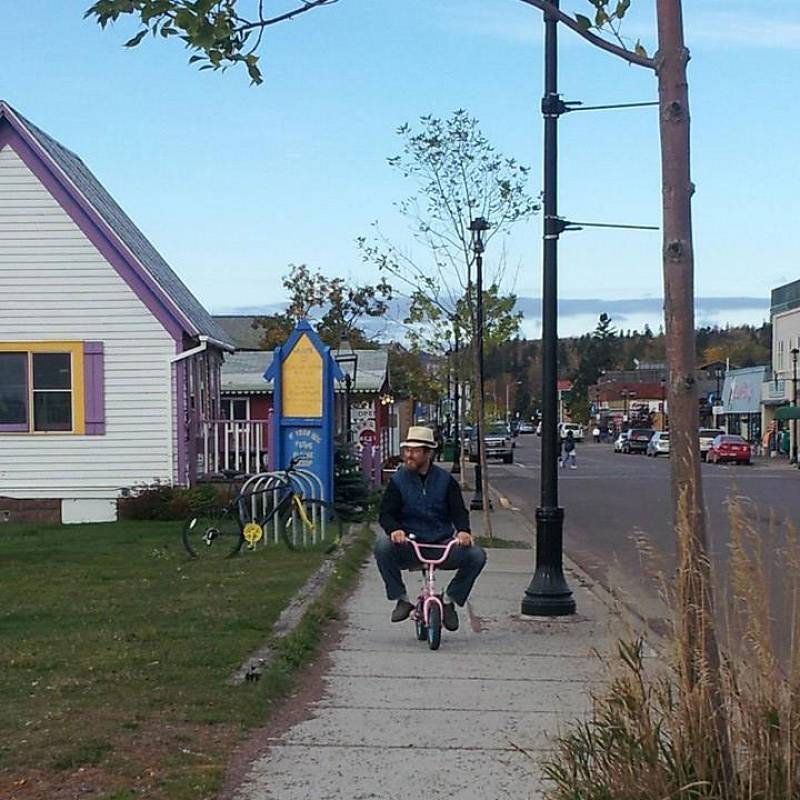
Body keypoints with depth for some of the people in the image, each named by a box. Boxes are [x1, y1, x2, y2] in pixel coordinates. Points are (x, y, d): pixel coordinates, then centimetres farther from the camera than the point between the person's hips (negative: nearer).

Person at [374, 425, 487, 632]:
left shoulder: (445, 480, 6)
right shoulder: (398, 480, 4)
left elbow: (459, 510, 1)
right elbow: (385, 514, -3)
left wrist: (463, 530, -22)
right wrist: (394, 529, -26)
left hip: (442, 544, 1)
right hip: (408, 547, -1)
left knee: (476, 555, -23)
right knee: (383, 546, -32)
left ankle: (449, 600, 1)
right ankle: (402, 599, -12)